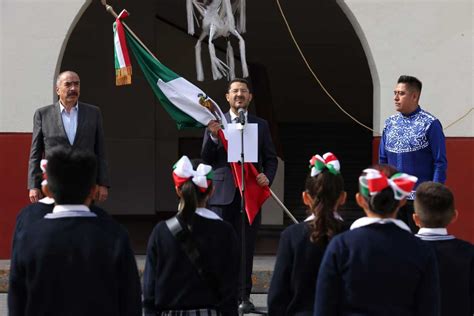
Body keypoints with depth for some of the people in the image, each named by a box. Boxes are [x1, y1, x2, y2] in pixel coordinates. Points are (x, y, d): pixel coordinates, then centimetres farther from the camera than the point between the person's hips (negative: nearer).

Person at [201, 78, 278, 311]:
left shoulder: (260, 125, 12)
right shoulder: (216, 123, 7)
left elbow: (271, 158, 13)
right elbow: (206, 159, 3)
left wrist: (267, 176, -7)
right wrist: (213, 136, -14)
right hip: (222, 193, -1)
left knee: (246, 247, 2)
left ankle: (243, 295, 8)